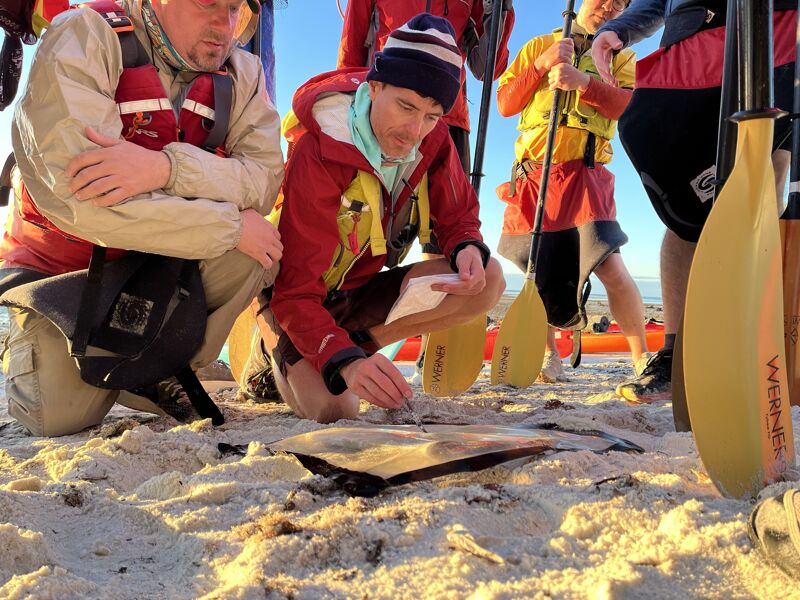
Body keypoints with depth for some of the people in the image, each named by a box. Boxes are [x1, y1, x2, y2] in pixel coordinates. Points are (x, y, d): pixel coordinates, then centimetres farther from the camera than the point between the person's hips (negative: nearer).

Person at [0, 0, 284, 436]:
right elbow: (77, 196, -32)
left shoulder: (241, 72, -5)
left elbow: (265, 177, -21)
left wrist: (167, 166, -40)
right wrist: (232, 224, -29)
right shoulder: (83, 38, -20)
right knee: (61, 411, -19)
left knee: (248, 251, -25)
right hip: (61, 266, -3)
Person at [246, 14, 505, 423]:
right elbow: (297, 291, -32)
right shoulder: (319, 155, -29)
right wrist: (344, 363, -49)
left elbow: (457, 216, 1)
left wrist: (468, 248, -25)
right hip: (292, 296, -5)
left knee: (488, 280, -16)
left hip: (360, 292, 5)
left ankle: (356, 340, -10)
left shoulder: (432, 140, -11)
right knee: (333, 410, -29)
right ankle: (282, 357, 4)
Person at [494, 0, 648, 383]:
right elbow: (505, 104, 7)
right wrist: (542, 65, -6)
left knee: (610, 268, -17)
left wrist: (583, 81, -21)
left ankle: (642, 359, -3)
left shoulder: (620, 57, 13)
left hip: (584, 176, -2)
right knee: (540, 276, 7)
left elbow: (629, 106, -7)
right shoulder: (538, 46, 16)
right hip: (532, 176, 2)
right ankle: (549, 355, 26)